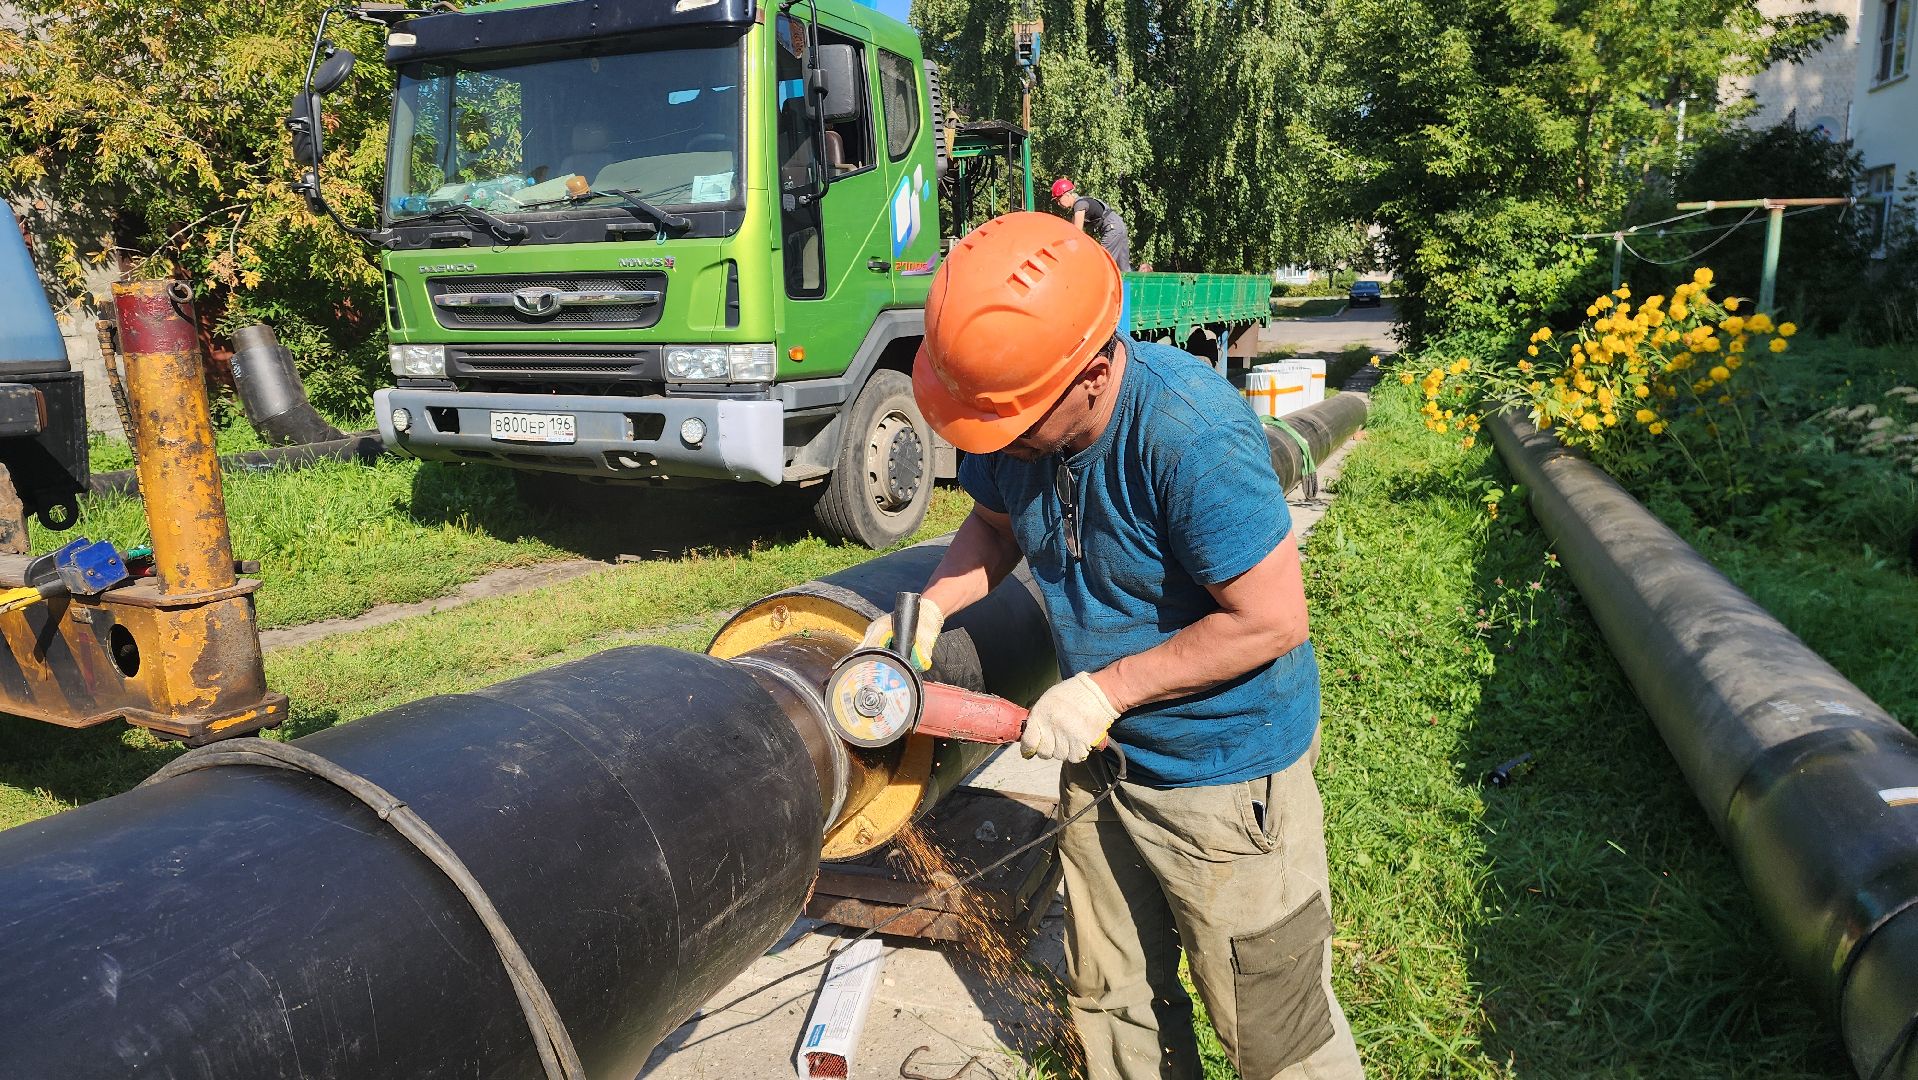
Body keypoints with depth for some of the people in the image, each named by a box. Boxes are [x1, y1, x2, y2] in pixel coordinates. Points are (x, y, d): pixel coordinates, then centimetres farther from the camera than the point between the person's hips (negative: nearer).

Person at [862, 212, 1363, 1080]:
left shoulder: (1191, 432, -33)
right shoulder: (1009, 401, -11)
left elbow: (1271, 620, -28)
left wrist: (1106, 688, -24)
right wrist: (928, 607, -10)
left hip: (1225, 773, -6)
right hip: (1104, 754, 7)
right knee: (1112, 998, 25)